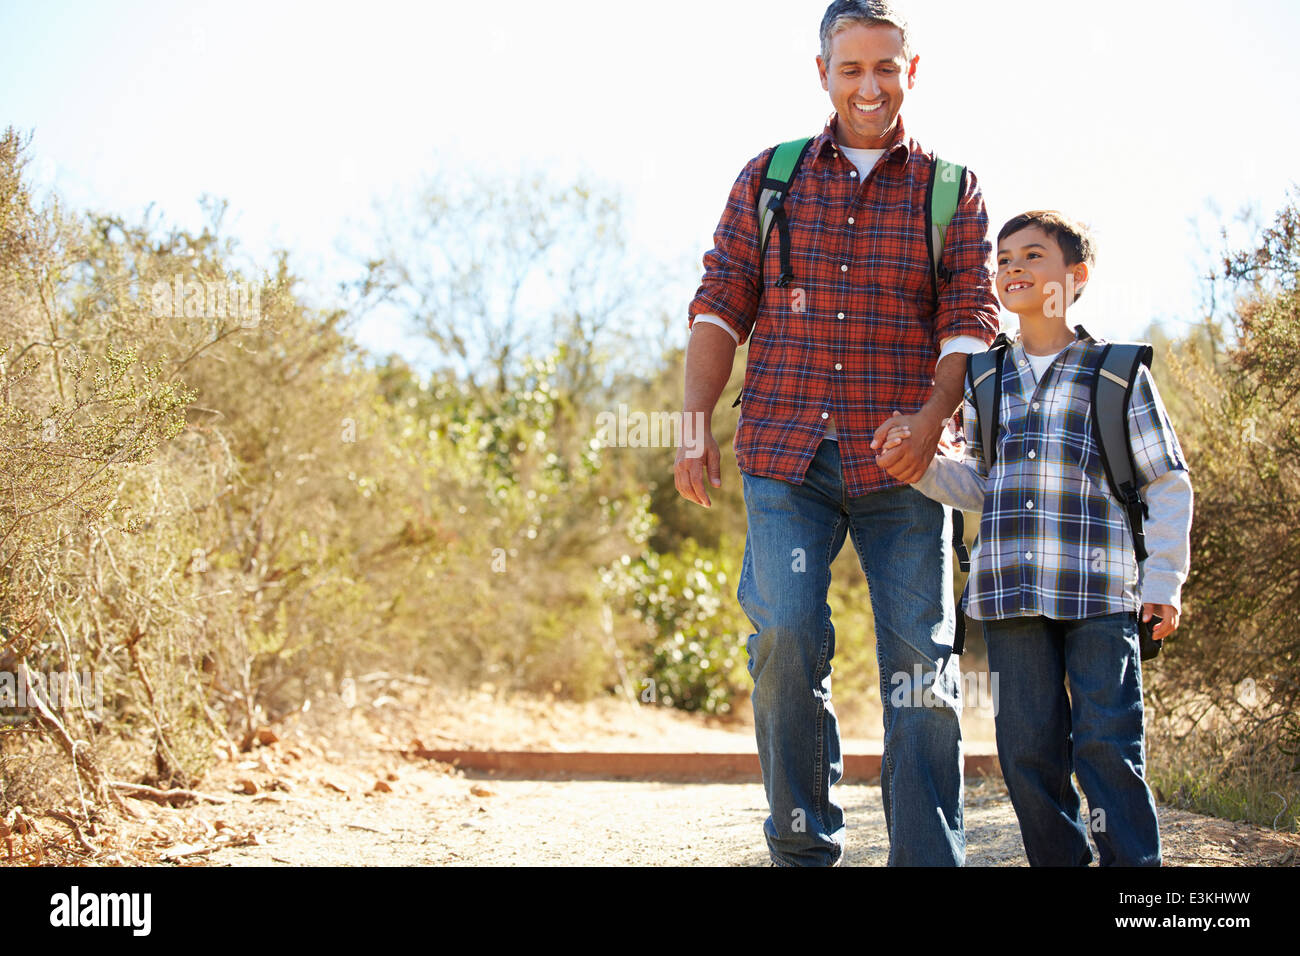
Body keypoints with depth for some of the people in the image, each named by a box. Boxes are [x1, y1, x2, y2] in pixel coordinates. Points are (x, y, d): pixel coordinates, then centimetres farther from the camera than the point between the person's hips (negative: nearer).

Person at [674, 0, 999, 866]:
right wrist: (697, 423, 0)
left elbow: (972, 320, 0)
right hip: (785, 452, 1)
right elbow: (721, 305, 11)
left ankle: (930, 858, 3)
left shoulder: (953, 191, 9)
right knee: (785, 634, -11)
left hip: (900, 461, 0)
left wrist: (933, 418, -17)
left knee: (921, 653, -3)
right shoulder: (770, 178, 13)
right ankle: (804, 846, 4)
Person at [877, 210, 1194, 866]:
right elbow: (979, 486, 16)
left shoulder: (1118, 373, 5)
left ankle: (1134, 865, 1)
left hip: (1100, 592, -3)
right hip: (1011, 593, 4)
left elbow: (1168, 483, 6)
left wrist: (1164, 579, -2)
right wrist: (922, 465, -3)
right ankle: (1057, 860, 16)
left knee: (1106, 741, -7)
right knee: (1028, 745, 4)